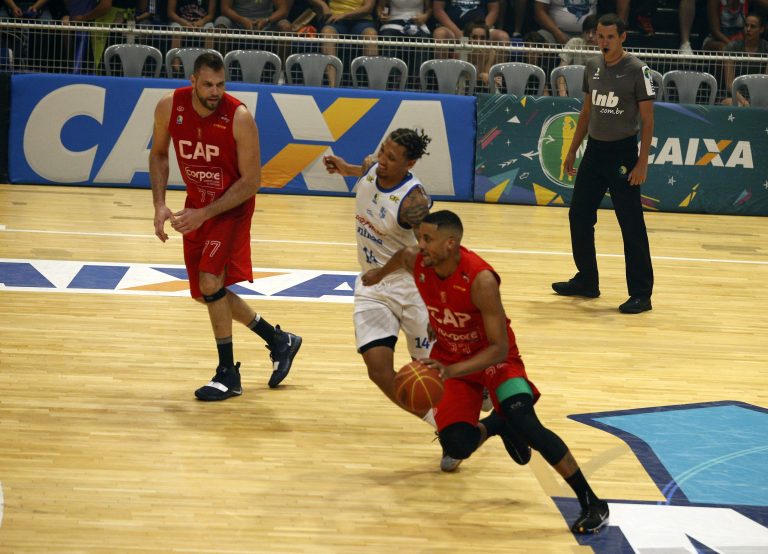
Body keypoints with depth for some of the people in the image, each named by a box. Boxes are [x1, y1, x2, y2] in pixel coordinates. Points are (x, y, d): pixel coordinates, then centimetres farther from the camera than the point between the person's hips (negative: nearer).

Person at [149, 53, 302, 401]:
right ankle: (280, 341, 31)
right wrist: (159, 204, -8)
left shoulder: (239, 118, -26)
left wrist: (203, 215, -24)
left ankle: (228, 374, -7)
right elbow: (158, 154, 5)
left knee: (210, 281, -21)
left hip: (232, 206, -6)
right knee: (205, 292, 11)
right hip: (196, 205, 6)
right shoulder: (169, 107, -14)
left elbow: (250, 183, -20)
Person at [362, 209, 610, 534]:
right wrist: (380, 273, 31)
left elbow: (499, 349, -32)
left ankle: (592, 504, -14)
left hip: (493, 357, -5)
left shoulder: (480, 279, -35)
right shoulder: (416, 261, -18)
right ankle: (498, 425, 27)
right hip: (450, 355, 5)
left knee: (527, 428, -25)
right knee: (457, 446, -11)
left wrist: (451, 371, -44)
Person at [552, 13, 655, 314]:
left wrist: (642, 162, -17)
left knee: (632, 225, -6)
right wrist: (572, 151, 16)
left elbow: (647, 119, -10)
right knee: (579, 216, 11)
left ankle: (641, 294, -1)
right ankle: (587, 282, 26)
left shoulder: (636, 70, -11)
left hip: (622, 153, -7)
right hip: (594, 150, 7)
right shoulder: (593, 66, 7)